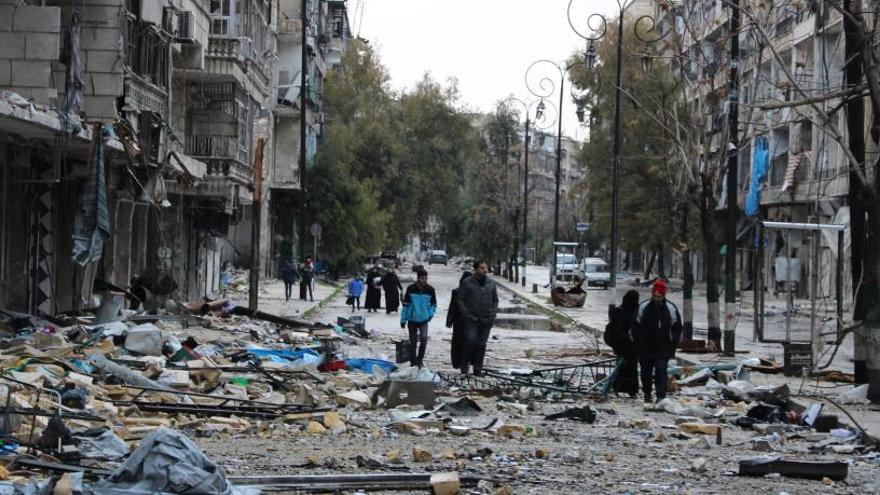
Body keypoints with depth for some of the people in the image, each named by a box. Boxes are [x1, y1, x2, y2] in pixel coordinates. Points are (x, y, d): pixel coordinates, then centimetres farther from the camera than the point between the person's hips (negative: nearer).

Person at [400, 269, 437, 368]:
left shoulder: (430, 290, -2)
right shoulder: (411, 289, -5)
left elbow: (434, 304, 12)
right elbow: (405, 305, 1)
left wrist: (431, 314, -4)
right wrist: (403, 320, 2)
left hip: (424, 320, 0)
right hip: (412, 319, 0)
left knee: (424, 339, -17)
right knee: (413, 342, 5)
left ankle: (420, 359, 1)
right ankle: (413, 362, 18)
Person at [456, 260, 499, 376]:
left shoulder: (491, 283, 10)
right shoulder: (466, 283, -2)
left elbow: (495, 300, 18)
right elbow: (459, 300, -1)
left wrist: (493, 314, 4)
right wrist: (467, 315, -10)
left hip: (486, 321, 4)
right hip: (471, 320, -4)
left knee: (481, 345, 4)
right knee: (471, 341, -15)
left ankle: (478, 369, 10)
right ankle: (465, 363, 7)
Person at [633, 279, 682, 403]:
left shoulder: (671, 308, -2)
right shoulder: (643, 307, -2)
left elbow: (677, 328, 8)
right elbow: (636, 327, 5)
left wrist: (672, 343, -1)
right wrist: (639, 343, -1)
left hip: (663, 349, -2)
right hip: (645, 349, 2)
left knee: (661, 371, -12)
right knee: (646, 372, 14)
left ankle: (661, 396, -13)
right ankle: (647, 393, 33)